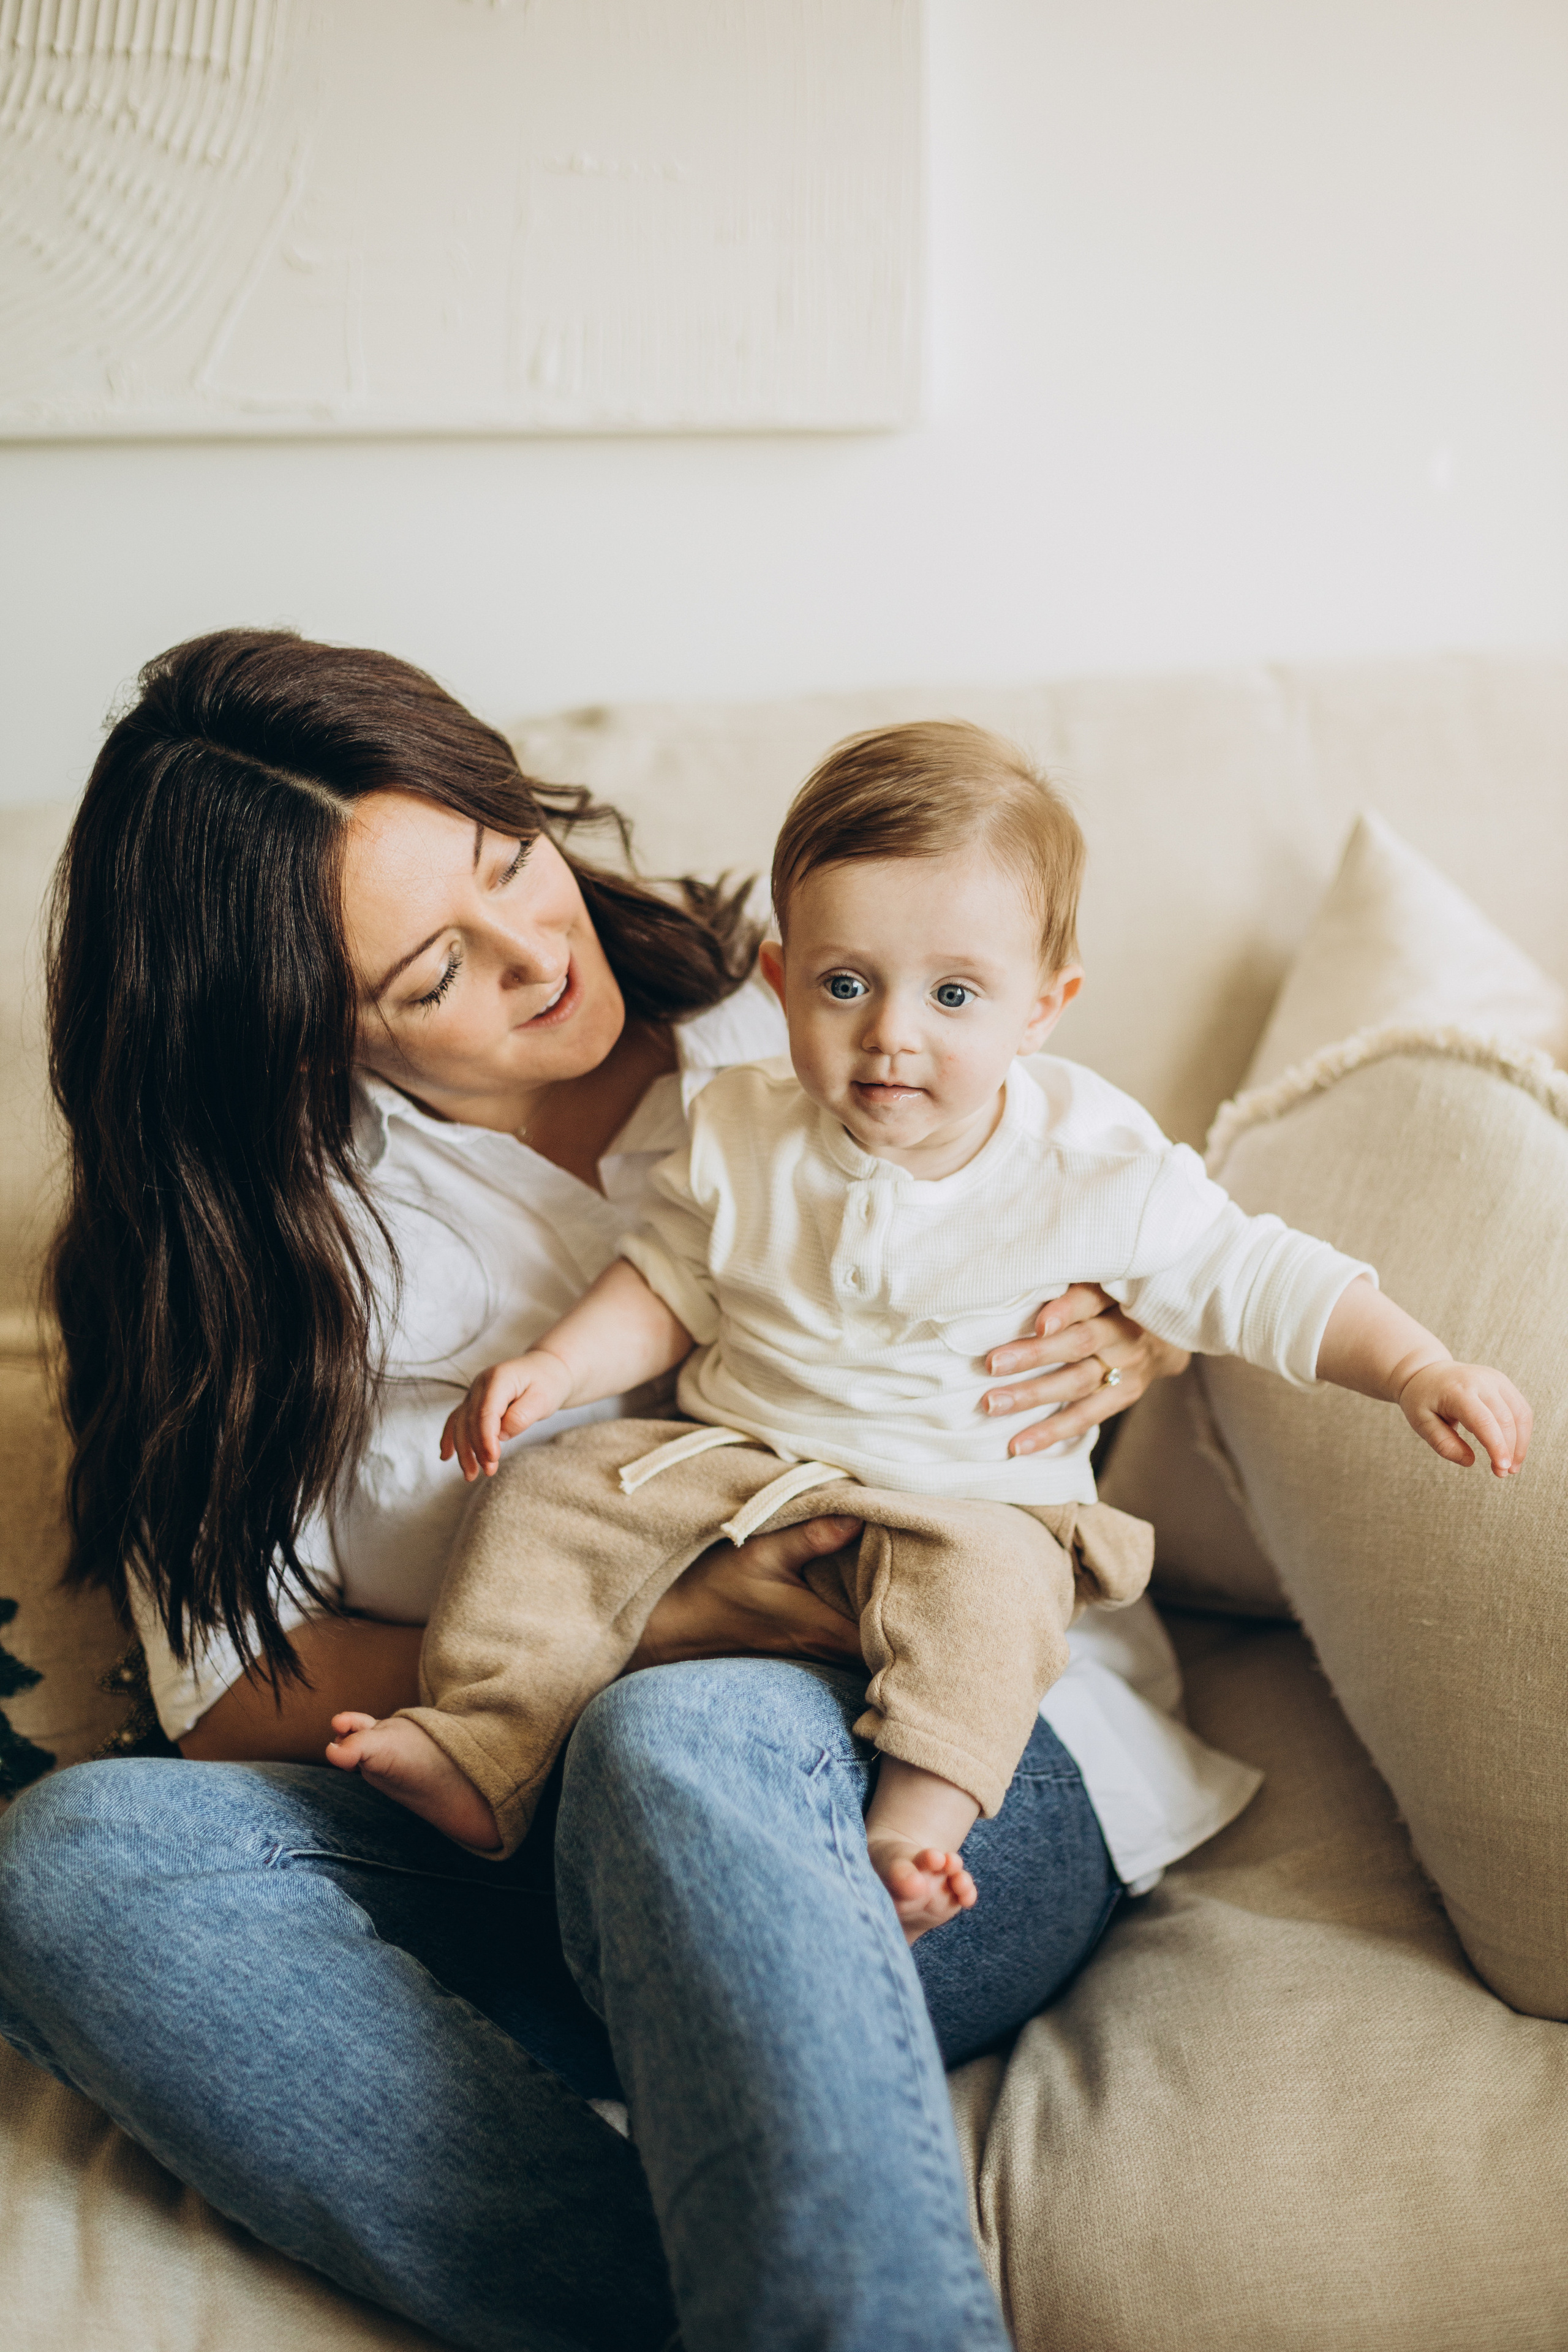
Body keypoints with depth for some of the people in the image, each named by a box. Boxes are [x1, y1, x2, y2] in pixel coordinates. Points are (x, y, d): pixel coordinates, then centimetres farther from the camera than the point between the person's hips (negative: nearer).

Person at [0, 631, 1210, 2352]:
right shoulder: (251, 1240, 7)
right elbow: (232, 1694, -2)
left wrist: (1129, 1341, -6)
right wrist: (646, 1633, -16)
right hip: (545, 1860, 2)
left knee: (680, 1753, -37)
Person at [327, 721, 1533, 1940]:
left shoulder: (1097, 1169, -13)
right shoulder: (745, 1137, -4)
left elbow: (1256, 1278, -6)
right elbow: (670, 1283, 8)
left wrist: (1420, 1370, -15)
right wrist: (555, 1367, -8)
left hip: (969, 1504, -3)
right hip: (735, 1461, 3)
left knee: (985, 1582, -35)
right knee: (559, 1497, -13)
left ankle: (916, 1826, -35)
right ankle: (482, 1757, -9)